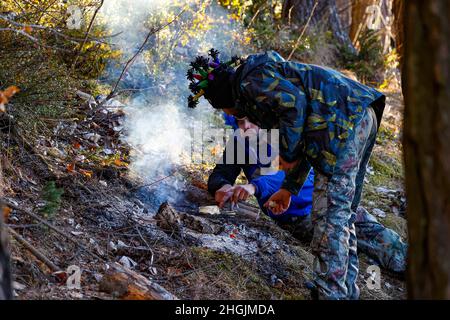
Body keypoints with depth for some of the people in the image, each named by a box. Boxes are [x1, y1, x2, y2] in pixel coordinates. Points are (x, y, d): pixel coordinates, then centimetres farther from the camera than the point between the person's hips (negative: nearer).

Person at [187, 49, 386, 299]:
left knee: (330, 214, -11)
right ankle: (346, 289, 23)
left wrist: (287, 155, -8)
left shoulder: (250, 81, -2)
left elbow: (294, 103, -19)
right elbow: (307, 139, 30)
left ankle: (330, 293, -12)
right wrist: (289, 188, 31)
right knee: (343, 212, 16)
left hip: (344, 120, -11)